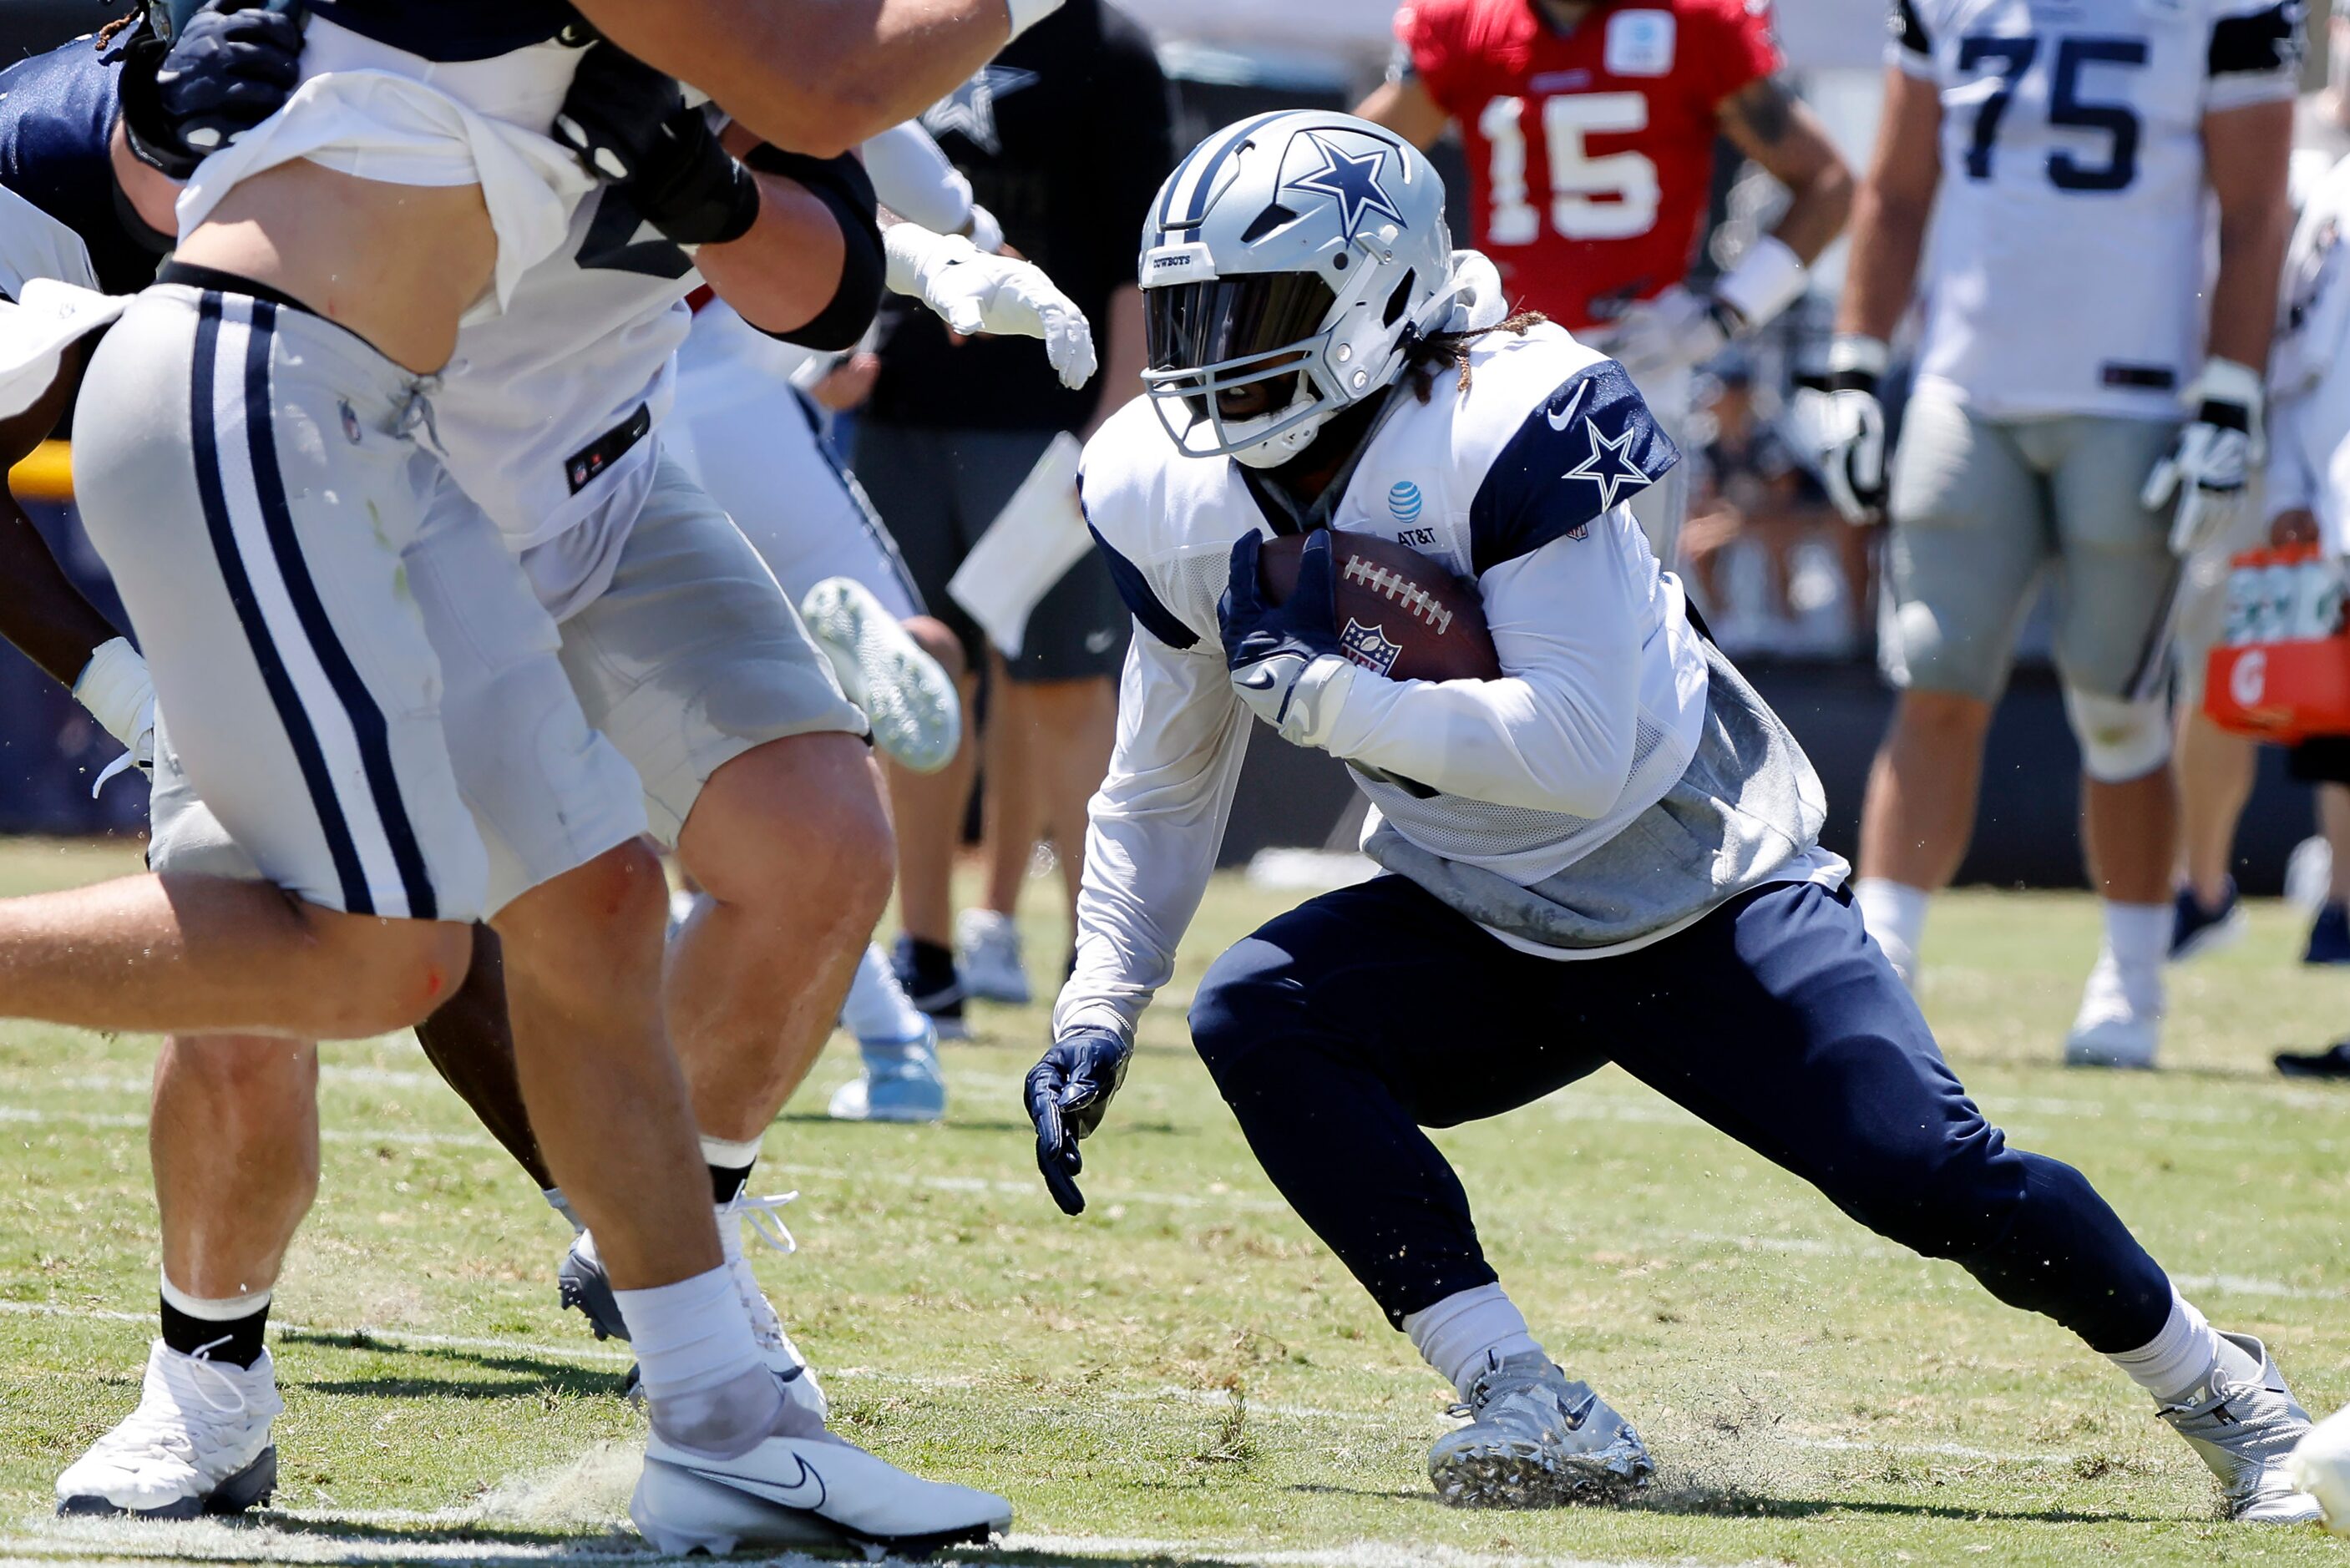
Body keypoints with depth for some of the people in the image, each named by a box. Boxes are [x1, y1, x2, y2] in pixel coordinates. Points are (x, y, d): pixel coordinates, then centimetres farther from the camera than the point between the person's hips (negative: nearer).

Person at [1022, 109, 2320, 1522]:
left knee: (1928, 1172, -17)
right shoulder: (1176, 502, -5)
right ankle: (1537, 1415, -20)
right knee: (1256, 1019, -21)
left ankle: (2231, 1403, 11)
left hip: (1706, 906, -6)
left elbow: (1579, 751, -34)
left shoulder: (1503, 430, -26)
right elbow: (1163, 789, 10)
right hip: (1483, 933, 6)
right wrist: (1095, 1017, 1)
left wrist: (1312, 686, -33)